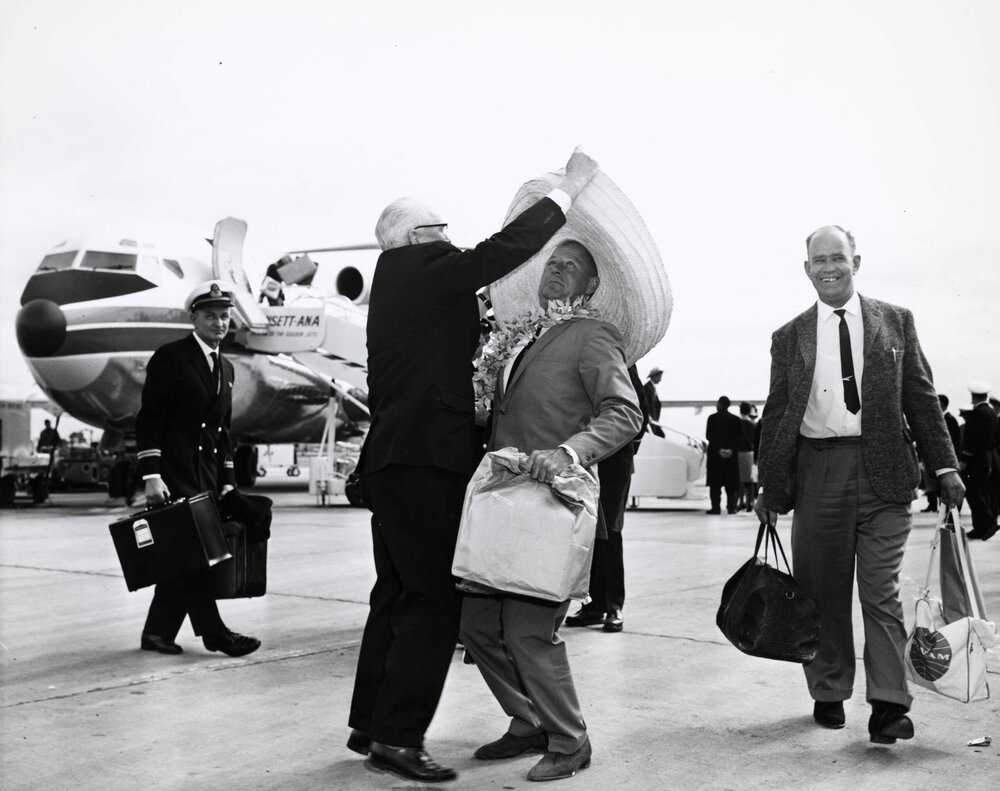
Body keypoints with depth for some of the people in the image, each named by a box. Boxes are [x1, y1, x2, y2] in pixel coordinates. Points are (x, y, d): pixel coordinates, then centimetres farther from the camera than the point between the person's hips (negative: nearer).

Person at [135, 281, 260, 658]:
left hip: (207, 472, 7)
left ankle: (157, 632, 15)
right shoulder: (171, 357, -5)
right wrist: (151, 475, -16)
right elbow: (149, 418, -10)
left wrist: (227, 479, 13)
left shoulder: (225, 368, 17)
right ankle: (213, 632, -5)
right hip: (174, 471, -7)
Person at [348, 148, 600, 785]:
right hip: (426, 461, -10)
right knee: (435, 600, -5)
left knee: (399, 597, 16)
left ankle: (370, 724, 24)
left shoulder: (398, 281, 19)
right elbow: (506, 249, -16)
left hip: (394, 461, 10)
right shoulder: (423, 270, -9)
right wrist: (570, 189, -7)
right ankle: (397, 737, 0)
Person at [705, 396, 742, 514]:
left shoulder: (712, 418, -3)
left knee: (715, 483, 0)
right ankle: (731, 507, 5)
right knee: (731, 484, 7)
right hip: (731, 455, 3)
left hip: (715, 455, -2)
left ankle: (715, 507, -4)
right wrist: (731, 449, -7)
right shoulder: (736, 419, 6)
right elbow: (739, 437, 0)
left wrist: (718, 449, -10)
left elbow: (709, 436, -9)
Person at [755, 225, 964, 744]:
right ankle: (829, 695, 21)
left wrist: (944, 466, 2)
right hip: (817, 472, 1)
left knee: (881, 590, -2)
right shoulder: (789, 337, 10)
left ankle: (889, 705, 2)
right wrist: (768, 486, 7)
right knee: (823, 590, 7)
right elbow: (776, 415, 10)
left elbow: (921, 399, 9)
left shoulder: (896, 322, 9)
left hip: (883, 472, -1)